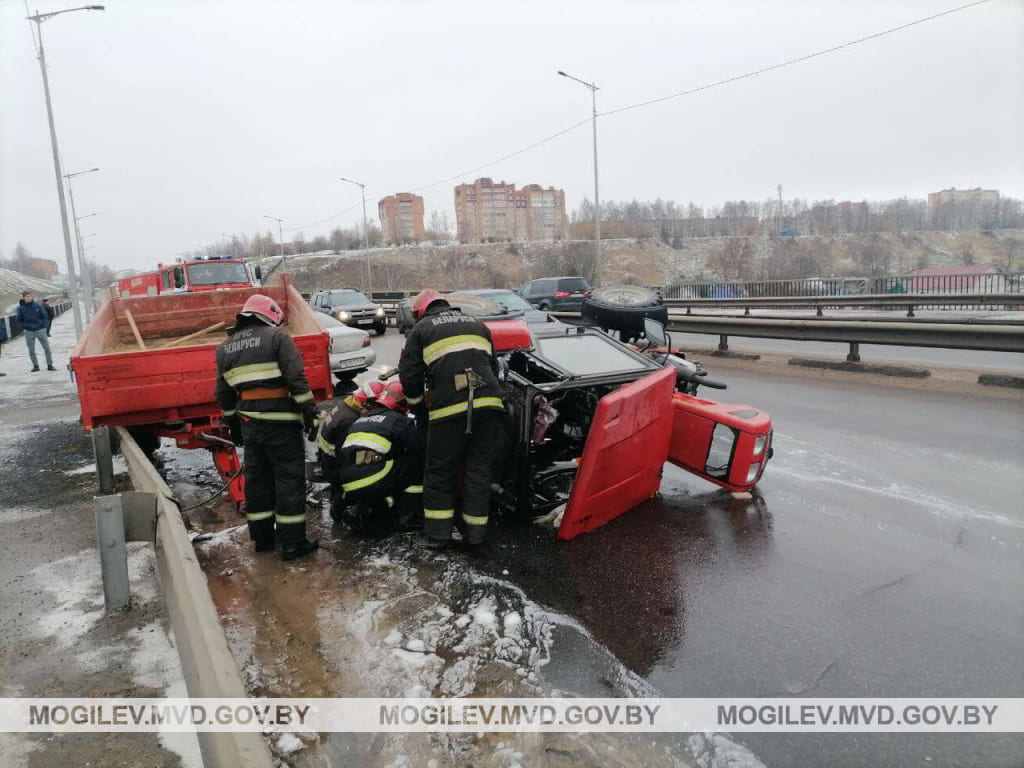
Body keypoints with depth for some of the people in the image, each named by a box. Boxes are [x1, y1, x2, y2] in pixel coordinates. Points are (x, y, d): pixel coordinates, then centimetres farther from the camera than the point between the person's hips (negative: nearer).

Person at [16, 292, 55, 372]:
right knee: (31, 350, 5)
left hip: (40, 330, 0)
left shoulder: (38, 305, -2)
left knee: (47, 348, 0)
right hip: (29, 332, 0)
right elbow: (19, 320, 4)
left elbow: (45, 316, 1)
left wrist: (45, 326, -8)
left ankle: (50, 365, 7)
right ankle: (35, 365, 15)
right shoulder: (21, 308, -2)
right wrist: (25, 326, -8)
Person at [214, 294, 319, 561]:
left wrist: (232, 422, 26)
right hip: (280, 420, -6)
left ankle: (261, 538, 25)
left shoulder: (224, 348, 15)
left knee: (257, 478, 17)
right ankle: (292, 542, 1)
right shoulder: (276, 337, -5)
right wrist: (308, 408, -9)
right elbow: (296, 377, -14)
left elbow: (223, 392, 19)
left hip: (248, 421, 7)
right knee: (290, 478, -1)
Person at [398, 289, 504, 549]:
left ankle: (437, 533, 15)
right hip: (488, 404, 4)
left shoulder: (421, 330, 13)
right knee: (480, 470, 12)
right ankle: (476, 532, 18)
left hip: (449, 409, -4)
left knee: (440, 473, 10)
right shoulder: (477, 325, 26)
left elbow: (409, 376, 7)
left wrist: (420, 409, 21)